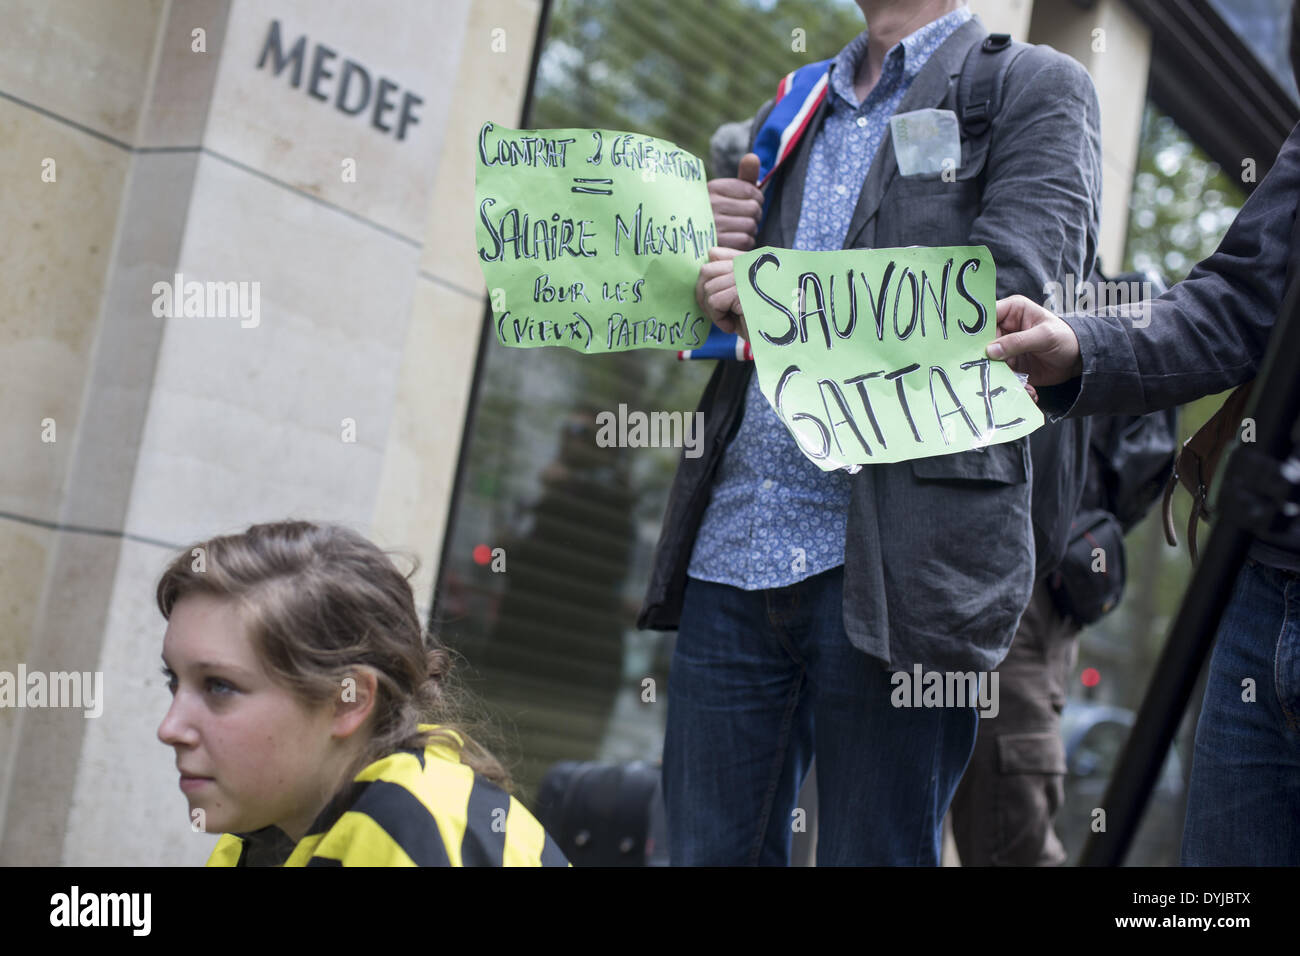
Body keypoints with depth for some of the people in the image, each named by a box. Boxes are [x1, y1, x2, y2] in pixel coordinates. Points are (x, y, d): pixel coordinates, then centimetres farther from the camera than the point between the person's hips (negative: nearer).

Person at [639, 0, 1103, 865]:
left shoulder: (1037, 90, 5)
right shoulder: (789, 113, 23)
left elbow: (1014, 283, -12)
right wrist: (711, 240, 3)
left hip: (895, 557, -5)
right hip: (733, 547, 6)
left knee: (874, 851, 2)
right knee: (707, 847, 9)